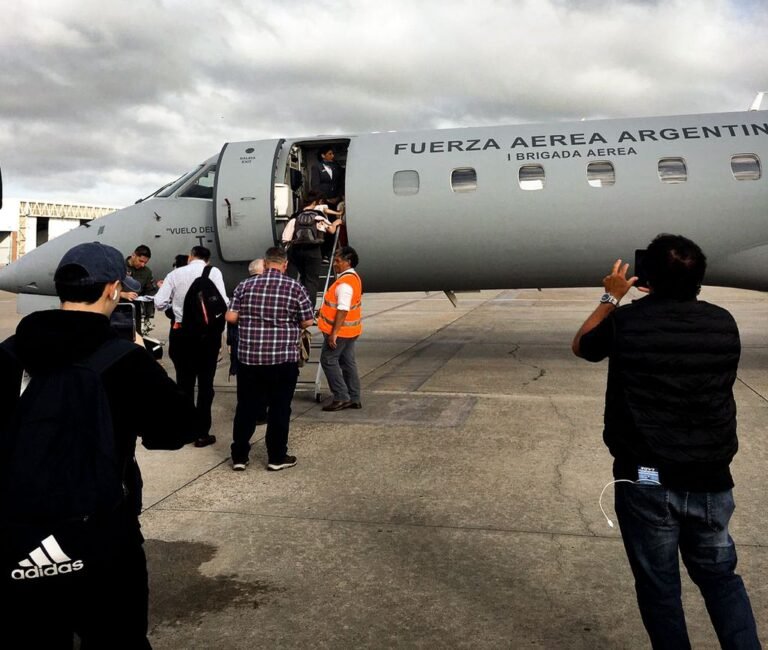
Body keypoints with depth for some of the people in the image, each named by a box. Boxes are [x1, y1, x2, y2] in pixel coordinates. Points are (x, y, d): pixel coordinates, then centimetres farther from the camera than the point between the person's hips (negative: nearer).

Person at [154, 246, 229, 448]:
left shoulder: (175, 274, 3)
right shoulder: (213, 272, -4)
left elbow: (159, 303, -1)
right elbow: (222, 302, -13)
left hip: (181, 332, 2)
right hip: (207, 332, -2)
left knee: (184, 382, 14)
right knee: (205, 384, 7)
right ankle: (202, 433, 10)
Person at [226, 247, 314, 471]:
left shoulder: (245, 285, 2)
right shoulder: (295, 288, -5)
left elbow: (231, 317, -1)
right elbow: (307, 322, -2)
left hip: (248, 357, 3)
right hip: (283, 359, -2)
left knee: (246, 407, 11)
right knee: (279, 409, 8)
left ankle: (239, 456, 19)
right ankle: (277, 457, 16)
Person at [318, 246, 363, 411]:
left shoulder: (345, 283, -21)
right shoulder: (353, 277, 11)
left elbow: (343, 310, -26)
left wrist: (334, 333, -25)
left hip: (340, 330, -10)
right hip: (350, 330, 10)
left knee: (328, 360, -1)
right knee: (348, 362, 13)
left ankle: (341, 397, 0)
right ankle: (354, 399, 18)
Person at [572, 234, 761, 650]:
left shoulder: (626, 322, -12)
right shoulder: (724, 324, -4)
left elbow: (581, 346, 9)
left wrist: (612, 298, 18)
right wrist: (668, 300, 21)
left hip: (645, 482, -3)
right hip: (711, 482, 3)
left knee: (659, 588, 12)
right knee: (720, 577, 23)